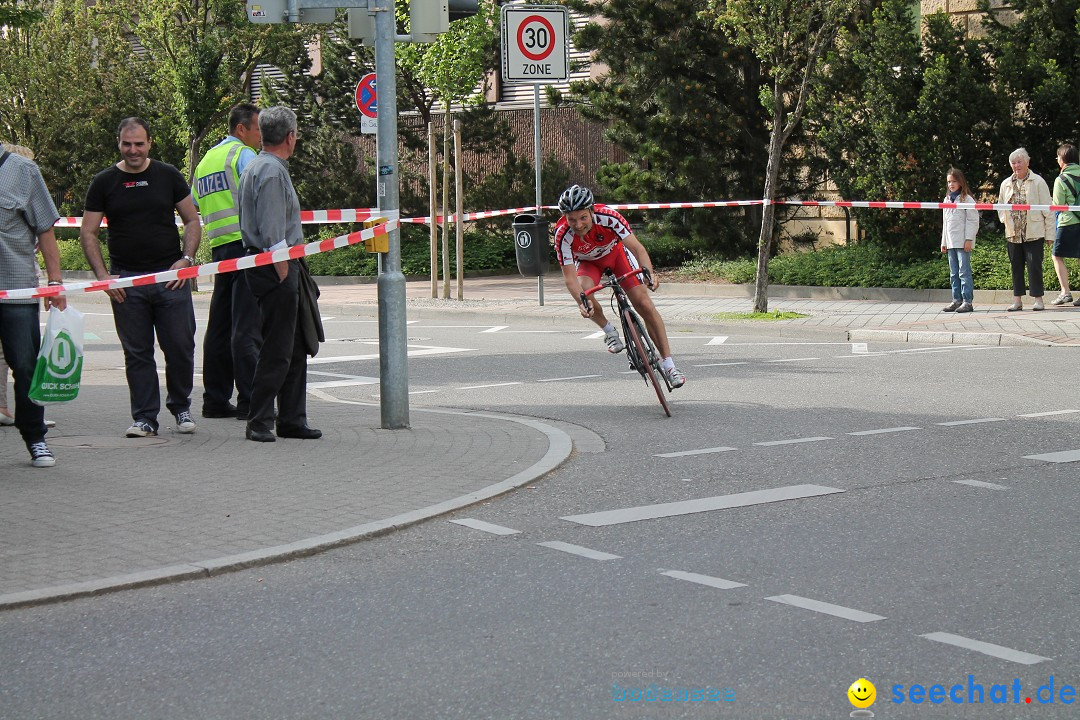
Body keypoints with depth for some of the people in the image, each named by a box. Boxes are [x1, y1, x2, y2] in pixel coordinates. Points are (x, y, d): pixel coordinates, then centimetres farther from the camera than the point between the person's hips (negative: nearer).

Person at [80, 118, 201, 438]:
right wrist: (103, 276, -6)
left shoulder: (168, 176, 6)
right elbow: (88, 233, 5)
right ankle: (144, 417, 10)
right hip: (126, 281, 0)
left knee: (180, 347, 1)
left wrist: (186, 259, -4)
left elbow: (192, 221, 10)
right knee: (137, 352, 3)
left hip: (171, 276, 0)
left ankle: (181, 407, 20)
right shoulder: (104, 182, 5)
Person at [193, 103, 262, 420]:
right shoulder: (244, 155, -4)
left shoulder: (205, 160, 21)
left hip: (218, 248, 8)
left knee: (219, 326, 11)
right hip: (246, 244, -8)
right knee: (246, 327, -10)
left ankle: (215, 399, 14)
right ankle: (250, 402, -11)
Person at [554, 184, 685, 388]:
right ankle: (609, 331, -2)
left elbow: (637, 248, -37)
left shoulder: (607, 217, -37)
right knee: (583, 293, -32)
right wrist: (581, 302, -50)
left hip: (616, 251, 0)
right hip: (588, 261, 0)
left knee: (644, 303, -11)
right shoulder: (563, 235, -34)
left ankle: (669, 365, -5)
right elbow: (570, 278, -33)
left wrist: (649, 272, -55)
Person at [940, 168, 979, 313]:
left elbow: (972, 220, -7)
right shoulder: (947, 200, 18)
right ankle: (957, 300, 13)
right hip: (951, 242, 7)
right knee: (953, 273, 9)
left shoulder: (967, 199, -4)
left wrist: (969, 239, -14)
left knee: (964, 272, -9)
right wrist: (943, 242, 18)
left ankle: (967, 301, -9)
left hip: (963, 242, -7)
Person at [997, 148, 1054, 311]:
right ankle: (1017, 300, 12)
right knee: (1016, 266, 7)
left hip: (1033, 233, -4)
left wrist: (1049, 234, -6)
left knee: (1034, 265, -5)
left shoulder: (1038, 182, -3)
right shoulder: (1006, 184, 9)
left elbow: (1047, 209, -3)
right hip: (1013, 233, 4)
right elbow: (1000, 206, 23)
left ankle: (1038, 298, 3)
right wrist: (1004, 219, 3)